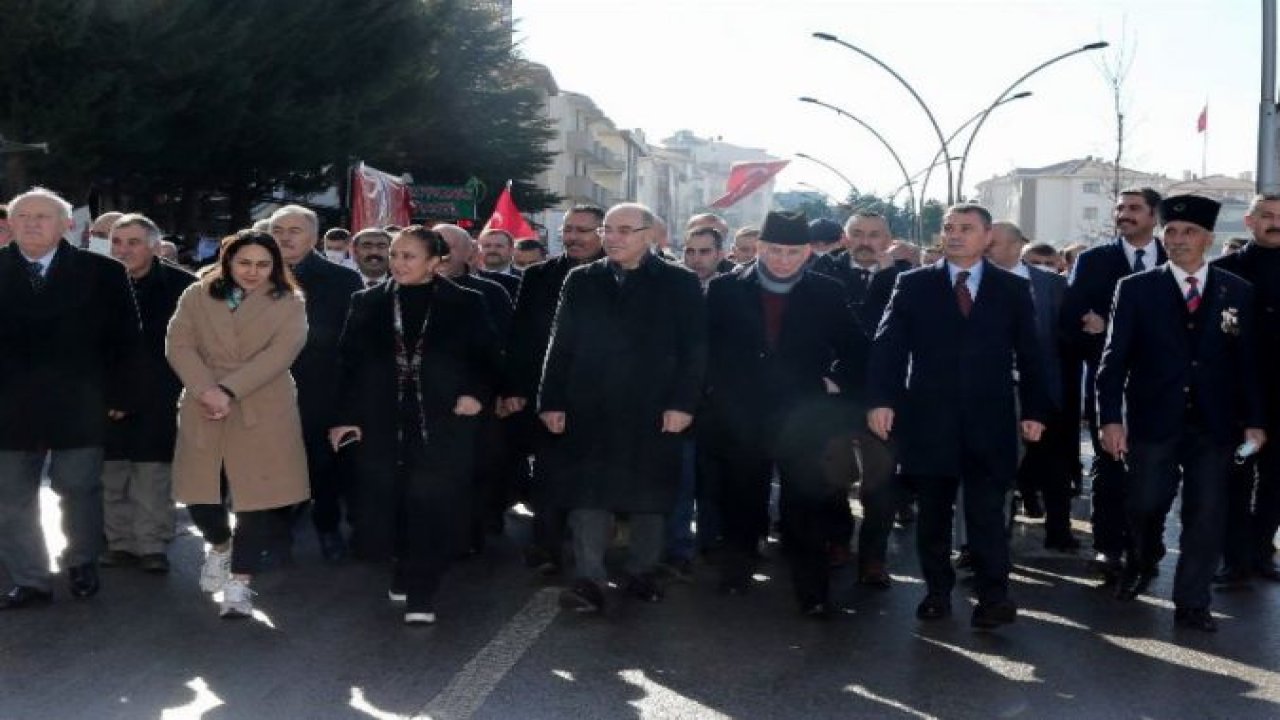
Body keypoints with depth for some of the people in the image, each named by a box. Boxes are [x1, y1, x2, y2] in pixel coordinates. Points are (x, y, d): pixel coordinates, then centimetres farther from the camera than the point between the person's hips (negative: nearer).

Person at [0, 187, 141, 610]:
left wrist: (119, 396, -3)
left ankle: (82, 563, 32)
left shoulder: (101, 273, -3)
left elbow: (124, 339, 0)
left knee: (79, 491, 11)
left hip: (77, 407, -2)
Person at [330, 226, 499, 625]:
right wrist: (346, 417, 0)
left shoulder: (465, 304, 1)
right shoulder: (368, 303, 6)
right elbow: (350, 364, 6)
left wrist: (477, 393, -10)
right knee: (387, 503, 5)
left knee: (432, 507, -6)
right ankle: (406, 571, 29)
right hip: (382, 423, 2)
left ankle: (420, 594, 2)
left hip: (443, 424, -2)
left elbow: (487, 359, 6)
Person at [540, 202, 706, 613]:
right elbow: (561, 345, 7)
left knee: (649, 494, 8)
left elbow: (694, 350, -3)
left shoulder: (680, 283, 1)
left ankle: (642, 572, 22)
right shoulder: (581, 281, 9)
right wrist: (552, 401, 1)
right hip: (589, 409, 2)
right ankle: (590, 579, 0)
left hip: (653, 411, -1)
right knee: (587, 492, -3)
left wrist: (682, 403, -11)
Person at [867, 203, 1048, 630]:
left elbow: (1029, 354, 7)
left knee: (987, 511, -3)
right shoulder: (913, 285, 5)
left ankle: (993, 595, 3)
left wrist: (1035, 410, 0)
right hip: (929, 417, 1)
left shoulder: (1014, 289, 7)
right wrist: (880, 399, -13)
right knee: (933, 511, 9)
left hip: (990, 420, -1)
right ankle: (938, 591, 19)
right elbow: (887, 346, -1)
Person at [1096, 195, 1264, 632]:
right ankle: (1140, 565, 34)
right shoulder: (1136, 289, 0)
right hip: (1153, 421, -1)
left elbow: (1247, 361, 6)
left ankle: (1191, 604, 14)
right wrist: (1110, 418, -11)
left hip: (1214, 425, 1)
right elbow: (1115, 358, -4)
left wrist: (1253, 420, 1)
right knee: (1145, 507, 4)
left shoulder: (1237, 292, 5)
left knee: (1206, 515, 3)